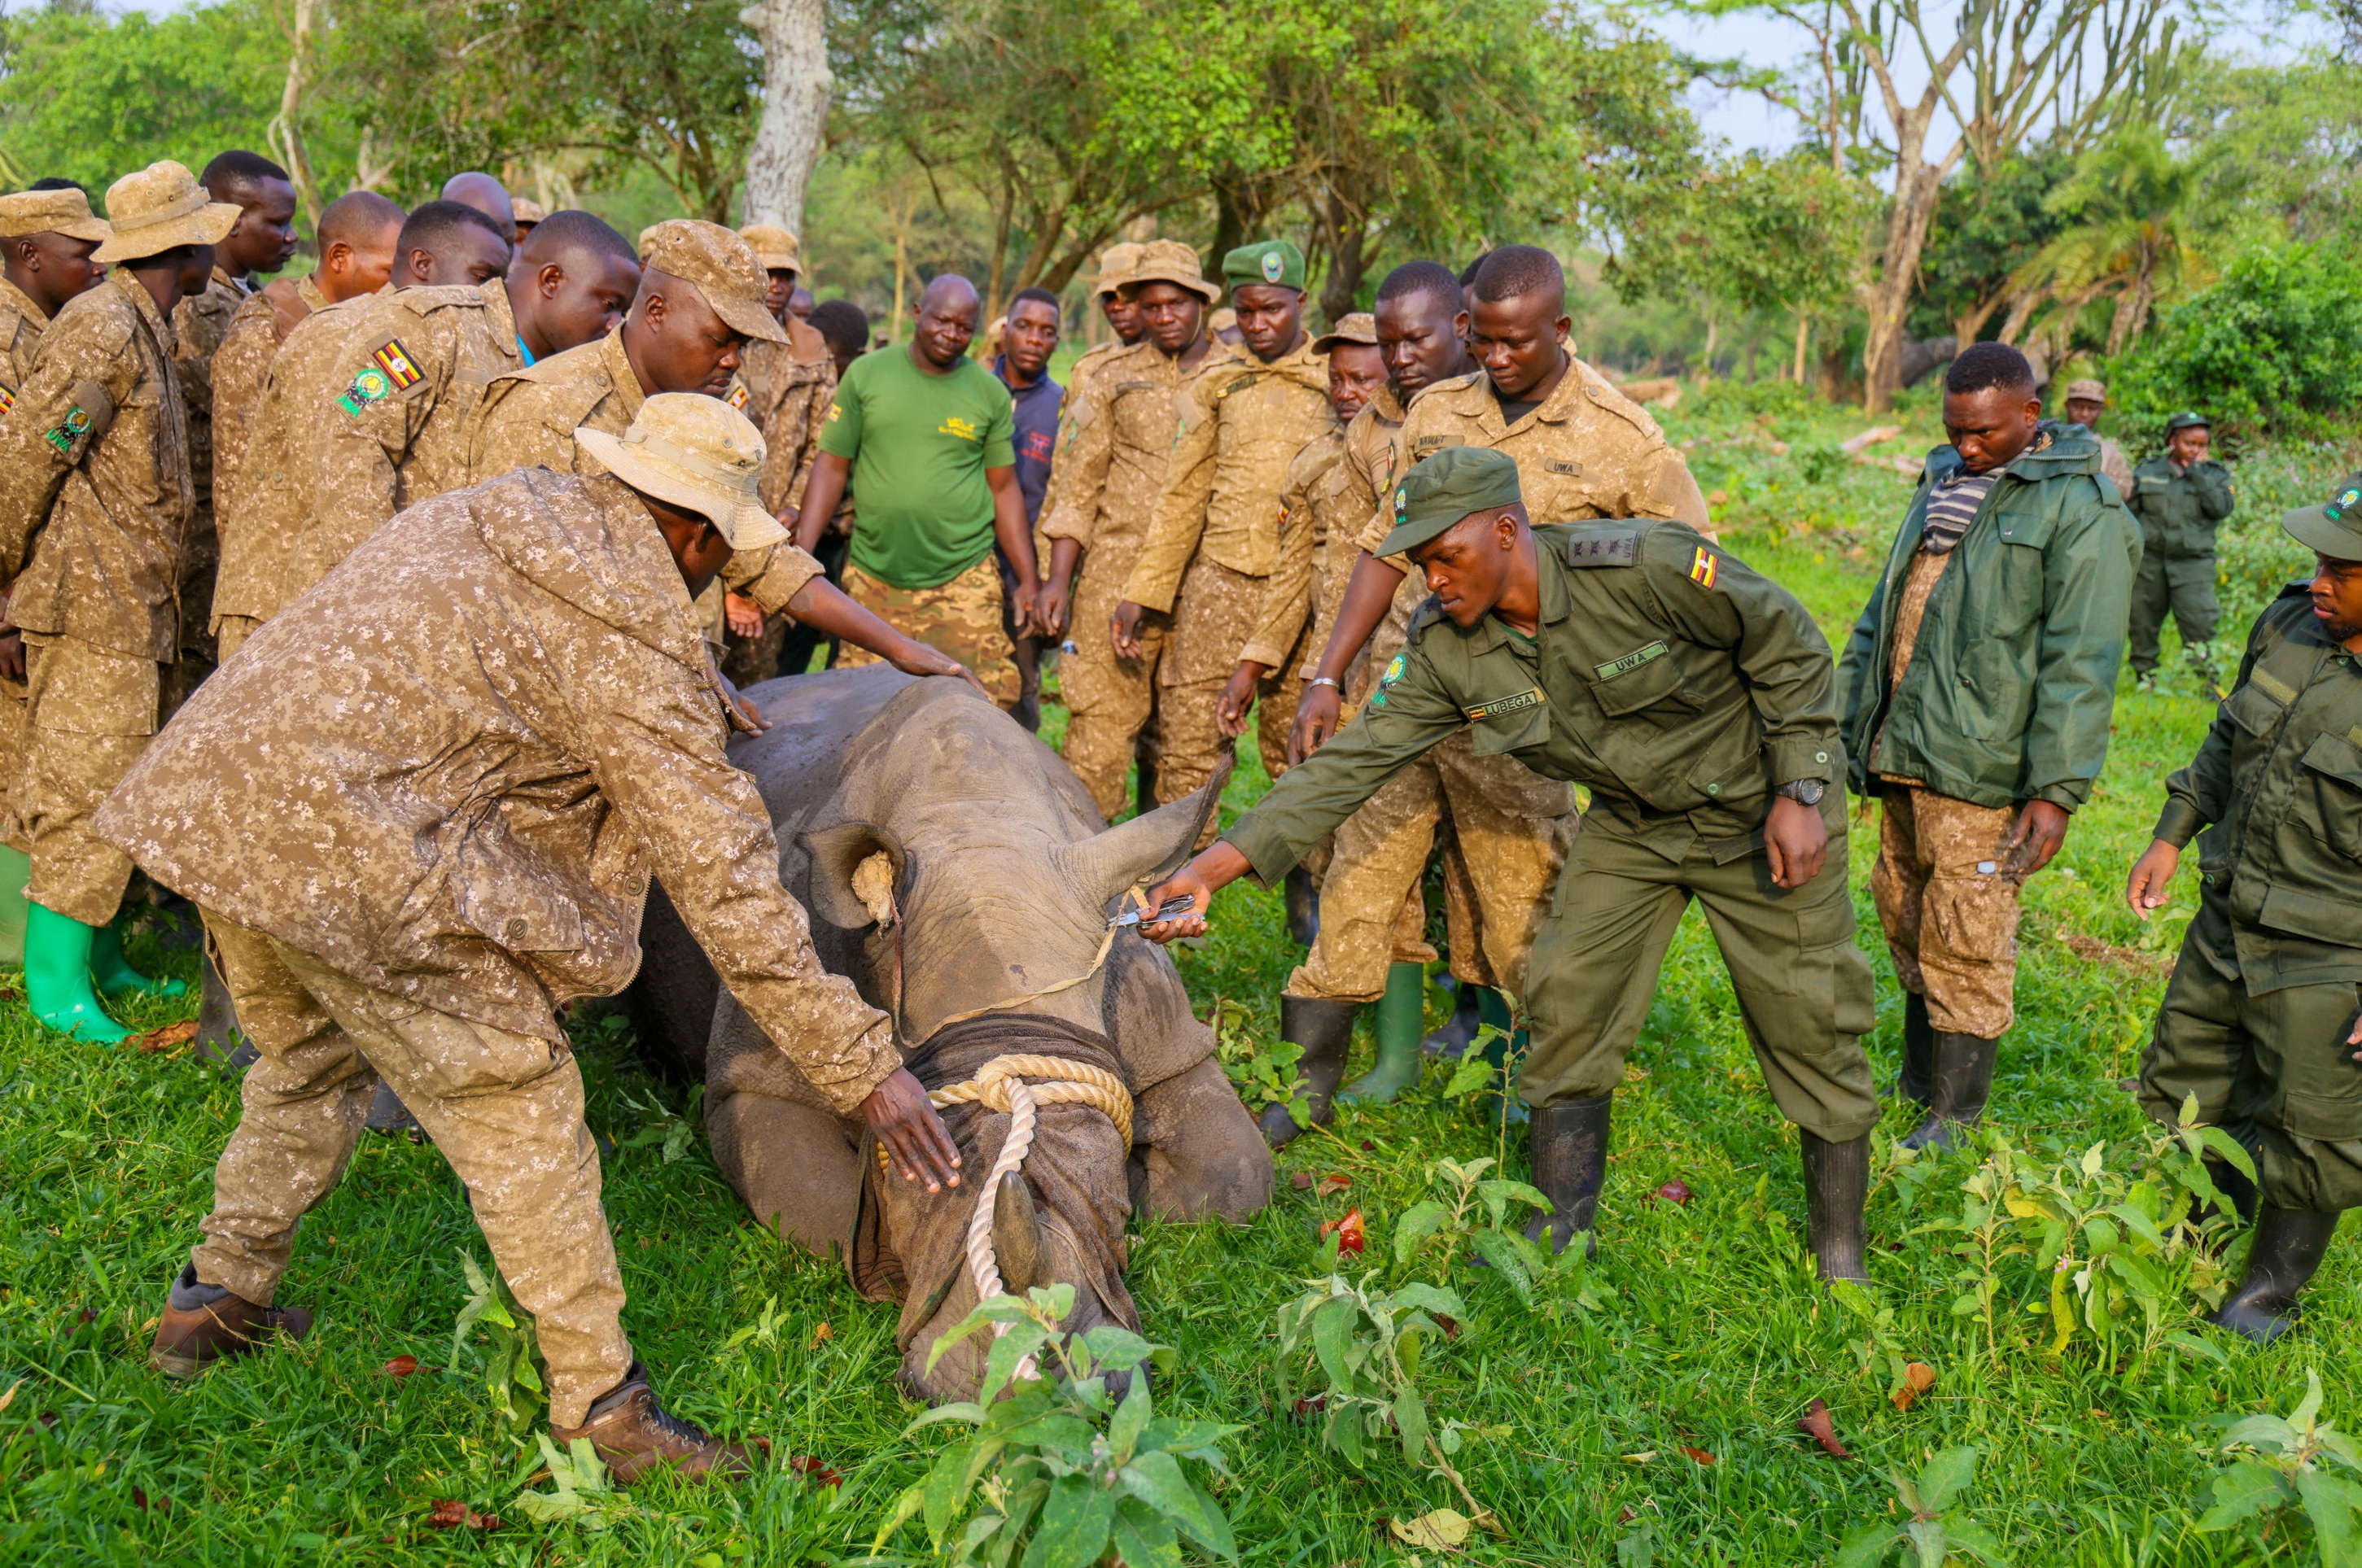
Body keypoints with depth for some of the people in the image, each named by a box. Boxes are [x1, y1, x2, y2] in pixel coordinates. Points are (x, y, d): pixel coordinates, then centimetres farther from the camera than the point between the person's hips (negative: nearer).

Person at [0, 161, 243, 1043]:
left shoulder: (144, 330, 16)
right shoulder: (103, 328, -14)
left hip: (126, 607, 9)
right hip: (91, 604, -9)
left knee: (109, 794, 14)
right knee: (91, 798, -6)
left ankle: (101, 964, 23)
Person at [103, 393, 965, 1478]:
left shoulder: (488, 512, 16)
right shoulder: (628, 632, -9)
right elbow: (718, 872, -11)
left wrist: (694, 702, 48)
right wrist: (858, 1062, -6)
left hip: (207, 796, 9)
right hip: (351, 845, -9)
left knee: (309, 1060, 29)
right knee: (513, 1101, 2)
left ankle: (215, 1300, 46)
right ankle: (601, 1403, 10)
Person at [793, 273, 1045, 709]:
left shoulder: (990, 392, 6)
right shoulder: (866, 374, 3)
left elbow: (1004, 488, 10)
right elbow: (832, 466, 5)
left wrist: (1028, 580, 6)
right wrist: (801, 552, -5)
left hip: (963, 582, 0)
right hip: (873, 580, 0)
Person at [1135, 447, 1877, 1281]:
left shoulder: (1648, 564, -30)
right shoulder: (1443, 647, -15)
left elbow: (1790, 648, -16)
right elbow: (1354, 758, -17)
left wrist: (1800, 792, -17)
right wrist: (1214, 866, -25)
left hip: (1760, 809, -4)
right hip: (1633, 823, 4)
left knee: (1808, 1026, 1)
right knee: (1567, 1000, -1)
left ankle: (1841, 1258, 20)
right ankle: (1561, 1234, 17)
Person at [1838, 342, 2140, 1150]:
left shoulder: (2079, 508, -8)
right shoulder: (1944, 484, 17)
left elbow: (2080, 664, -13)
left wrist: (2057, 789, -17)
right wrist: (1846, 730, 19)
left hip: (1980, 766, -7)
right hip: (1903, 752, 8)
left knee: (1966, 944, -2)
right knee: (1905, 920, 16)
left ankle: (1951, 1119, 10)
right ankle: (1916, 1086, 32)